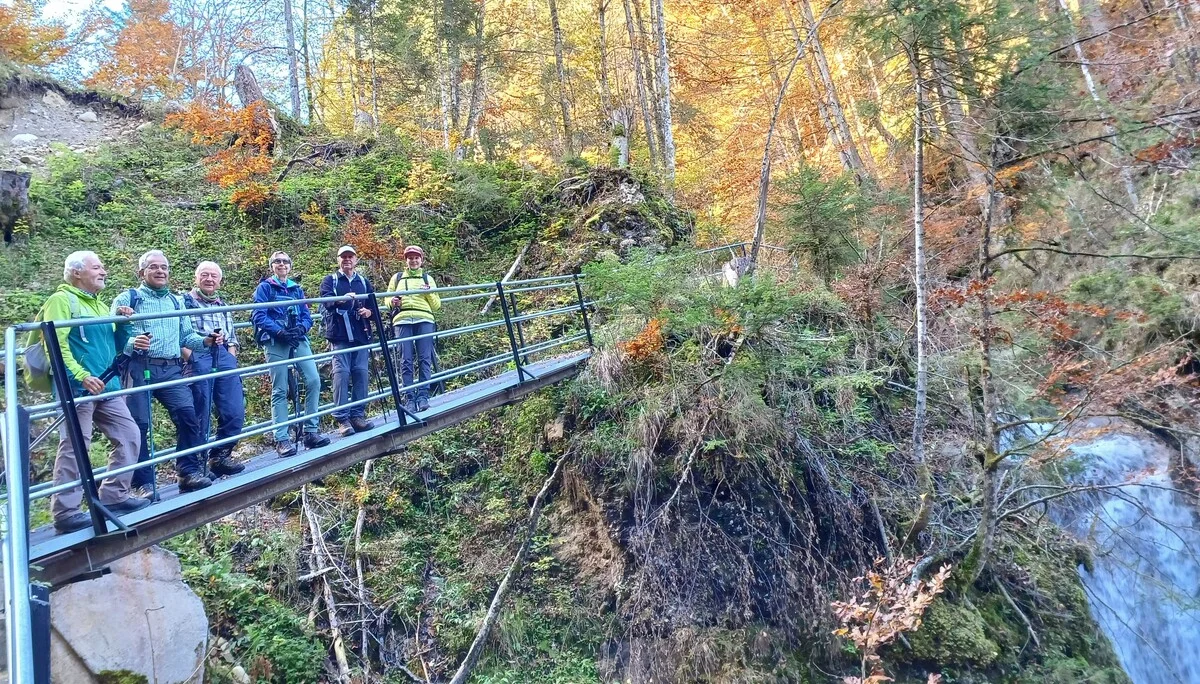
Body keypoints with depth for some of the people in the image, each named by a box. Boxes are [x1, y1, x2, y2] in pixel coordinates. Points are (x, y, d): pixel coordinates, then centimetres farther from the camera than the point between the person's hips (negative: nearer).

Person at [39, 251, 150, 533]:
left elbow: (115, 346, 26)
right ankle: (65, 513, -4)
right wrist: (81, 375, -24)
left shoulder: (100, 305, 22)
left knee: (129, 436, 8)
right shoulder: (61, 300, -4)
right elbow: (56, 344, -16)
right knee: (74, 448, -8)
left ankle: (113, 496, 16)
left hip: (108, 387, 9)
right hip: (76, 389, -8)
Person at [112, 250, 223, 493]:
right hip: (139, 369, -4)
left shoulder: (176, 302, 21)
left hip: (171, 370, 4)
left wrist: (206, 341, 2)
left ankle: (189, 471, -6)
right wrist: (132, 343, -25)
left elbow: (186, 336, 21)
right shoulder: (127, 299, 4)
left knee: (187, 414, -13)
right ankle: (144, 481, 8)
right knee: (139, 424, -2)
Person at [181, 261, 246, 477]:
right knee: (200, 417, -1)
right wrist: (191, 359, -14)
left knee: (235, 413, 2)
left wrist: (231, 356, 10)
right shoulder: (184, 301, 4)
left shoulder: (223, 305, 22)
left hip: (224, 359, 5)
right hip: (198, 359, -5)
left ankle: (220, 457, 18)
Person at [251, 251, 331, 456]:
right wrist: (279, 331, -19)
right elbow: (259, 315, -6)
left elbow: (307, 315, 12)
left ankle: (310, 432, 0)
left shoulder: (297, 289, 18)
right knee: (280, 390, -4)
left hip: (298, 340, 4)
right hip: (276, 342, -4)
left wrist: (301, 328, -10)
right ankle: (281, 439, 0)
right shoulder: (264, 287, 5)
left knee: (314, 380, -10)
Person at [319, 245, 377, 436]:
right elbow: (326, 300, -10)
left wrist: (369, 312, -5)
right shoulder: (330, 280, 9)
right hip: (339, 336, -3)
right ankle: (342, 418, -7)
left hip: (361, 335, 3)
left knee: (361, 374, 0)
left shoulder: (364, 282, 20)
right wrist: (342, 299, -31)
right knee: (341, 373, -9)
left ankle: (358, 415, 7)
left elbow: (374, 306, 20)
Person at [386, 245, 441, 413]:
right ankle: (410, 398, -7)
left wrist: (429, 293, -3)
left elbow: (437, 305, 15)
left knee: (425, 359, -9)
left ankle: (423, 396, -10)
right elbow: (387, 300, 21)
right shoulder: (397, 278, 22)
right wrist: (392, 302, -1)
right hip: (402, 320, 0)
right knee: (406, 361, -6)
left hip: (424, 320, 0)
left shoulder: (427, 278, 20)